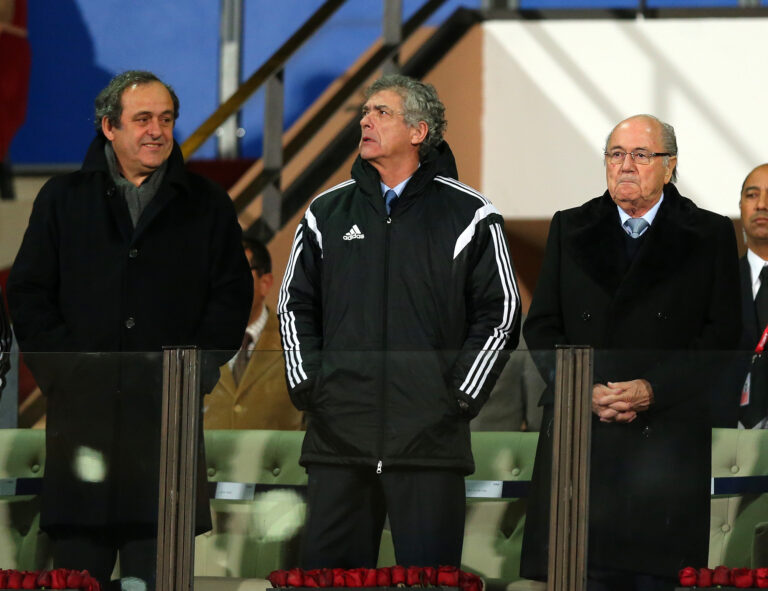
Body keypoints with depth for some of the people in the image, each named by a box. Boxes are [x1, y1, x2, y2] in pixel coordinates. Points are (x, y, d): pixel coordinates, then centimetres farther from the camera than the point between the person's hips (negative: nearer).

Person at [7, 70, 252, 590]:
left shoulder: (207, 205, 11)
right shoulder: (63, 199, 12)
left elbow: (232, 296, 8)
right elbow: (29, 294, 8)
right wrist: (66, 373, -5)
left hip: (167, 412, 0)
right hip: (82, 410, 0)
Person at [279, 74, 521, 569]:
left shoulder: (468, 215, 3)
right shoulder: (328, 212, 13)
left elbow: (500, 314, 3)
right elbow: (296, 305, 18)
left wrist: (461, 397, -5)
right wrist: (306, 387, 6)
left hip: (430, 438, -3)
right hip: (337, 432, 3)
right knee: (327, 569, 3)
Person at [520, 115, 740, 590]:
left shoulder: (711, 236, 8)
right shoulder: (570, 230, 16)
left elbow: (723, 336, 2)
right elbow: (540, 326, 12)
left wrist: (653, 390, -10)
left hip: (668, 439, -2)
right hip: (580, 435, 2)